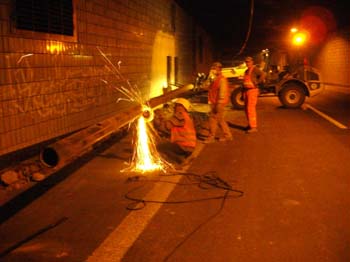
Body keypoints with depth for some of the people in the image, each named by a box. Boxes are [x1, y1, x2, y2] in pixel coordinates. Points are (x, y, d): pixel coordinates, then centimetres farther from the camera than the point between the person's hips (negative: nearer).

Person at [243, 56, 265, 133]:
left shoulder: (255, 69, -8)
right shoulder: (246, 71, 19)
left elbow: (262, 75, -23)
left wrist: (256, 83, -20)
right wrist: (243, 93, 17)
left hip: (252, 90, -9)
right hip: (246, 90, 9)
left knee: (251, 108, -12)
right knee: (246, 108, 12)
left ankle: (254, 126, -10)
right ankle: (250, 125, 23)